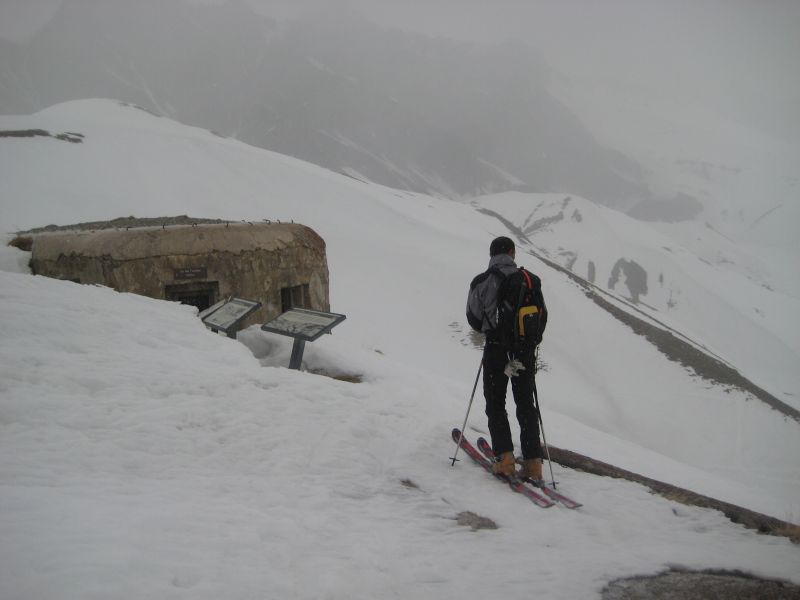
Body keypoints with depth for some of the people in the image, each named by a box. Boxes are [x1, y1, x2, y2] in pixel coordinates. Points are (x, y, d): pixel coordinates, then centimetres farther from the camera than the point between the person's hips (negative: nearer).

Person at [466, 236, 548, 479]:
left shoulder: (482, 282, -7)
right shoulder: (531, 280, -1)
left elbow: (473, 318, 1)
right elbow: (542, 316, 3)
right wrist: (530, 342, 14)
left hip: (496, 350, -2)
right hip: (526, 350, 3)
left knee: (495, 404, 10)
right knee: (526, 405, 12)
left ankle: (504, 457, -1)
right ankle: (533, 462, 8)